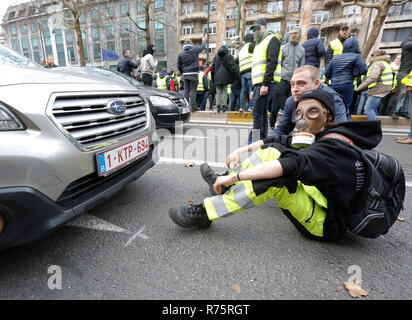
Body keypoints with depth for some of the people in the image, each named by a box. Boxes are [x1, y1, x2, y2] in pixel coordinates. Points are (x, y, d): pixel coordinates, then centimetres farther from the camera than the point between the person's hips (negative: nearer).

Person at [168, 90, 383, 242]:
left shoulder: (334, 145, -21)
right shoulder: (317, 138, 8)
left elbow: (293, 164, -39)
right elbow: (274, 141, 9)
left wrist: (235, 176, -38)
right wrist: (244, 149, -7)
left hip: (326, 223, -9)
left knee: (275, 177, -35)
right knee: (273, 151, -4)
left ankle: (205, 213, -27)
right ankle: (224, 185, 0)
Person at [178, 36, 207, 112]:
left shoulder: (180, 54, 6)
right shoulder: (195, 50, -1)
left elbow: (179, 66, 9)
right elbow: (203, 47, 17)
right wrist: (204, 40, 36)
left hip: (185, 74, 3)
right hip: (193, 74, -3)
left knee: (186, 90, 9)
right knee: (193, 90, -1)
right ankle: (193, 107, -2)